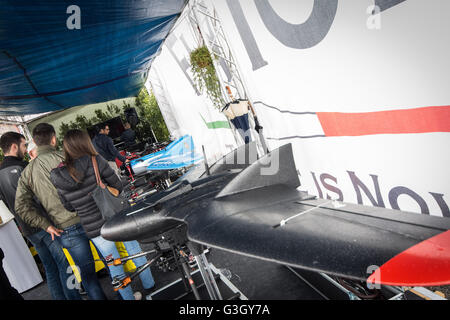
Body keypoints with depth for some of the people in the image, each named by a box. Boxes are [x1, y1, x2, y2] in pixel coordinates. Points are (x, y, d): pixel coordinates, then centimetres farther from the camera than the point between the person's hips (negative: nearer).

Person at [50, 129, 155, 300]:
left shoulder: (58, 178, -8)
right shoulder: (95, 161, -16)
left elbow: (69, 207, 2)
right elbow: (118, 186, -8)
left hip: (94, 229, 1)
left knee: (113, 264, 18)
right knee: (134, 249, 22)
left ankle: (128, 297, 34)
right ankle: (149, 286, 40)